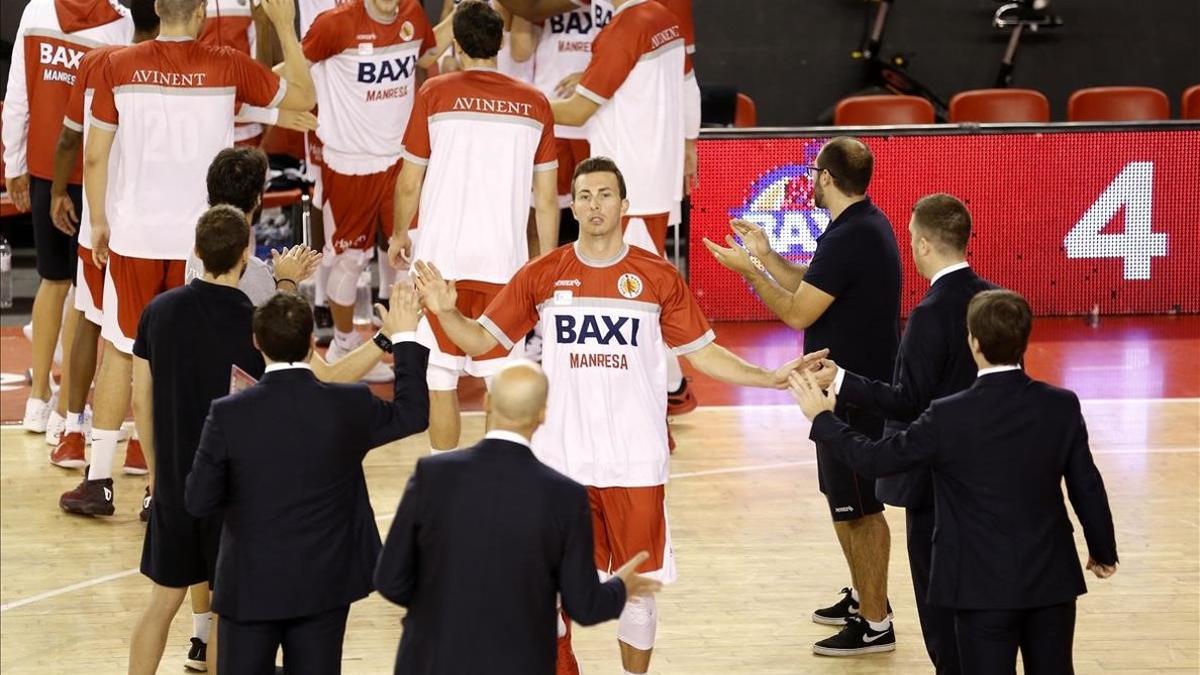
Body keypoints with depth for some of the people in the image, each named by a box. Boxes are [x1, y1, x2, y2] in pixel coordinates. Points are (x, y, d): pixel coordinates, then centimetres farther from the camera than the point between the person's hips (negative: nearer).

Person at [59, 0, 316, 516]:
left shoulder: (119, 67, -4)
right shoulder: (228, 67, -7)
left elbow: (94, 156, -1)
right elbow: (303, 96, 6)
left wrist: (98, 222, 11)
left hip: (133, 235, 1)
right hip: (201, 238, -1)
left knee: (119, 351, 13)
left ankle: (98, 479, 14)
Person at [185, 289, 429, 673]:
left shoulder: (229, 415, -14)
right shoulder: (349, 407, -10)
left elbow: (198, 502, -8)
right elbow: (412, 413, 11)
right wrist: (405, 338, 21)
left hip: (250, 586, -2)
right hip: (324, 585, 2)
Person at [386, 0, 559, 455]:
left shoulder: (436, 94, -2)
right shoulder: (534, 105, 4)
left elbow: (410, 183, 1)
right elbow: (546, 199, 5)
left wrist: (400, 236, 18)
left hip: (441, 259, -2)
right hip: (504, 263, 2)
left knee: (440, 380, 8)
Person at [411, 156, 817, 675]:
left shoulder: (659, 278, 1)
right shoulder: (542, 276, 2)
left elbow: (702, 353, 7)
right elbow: (481, 340, 4)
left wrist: (770, 377, -4)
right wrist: (445, 311, -16)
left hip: (635, 463, 0)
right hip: (560, 461, 1)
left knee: (637, 589, 6)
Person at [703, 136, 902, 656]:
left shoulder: (849, 238, -25)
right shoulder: (866, 224, 8)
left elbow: (797, 312, -21)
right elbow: (811, 287, 14)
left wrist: (748, 269, -10)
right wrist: (765, 257, 14)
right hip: (853, 384, 11)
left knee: (858, 506, -2)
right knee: (846, 500, 22)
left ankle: (876, 623, 6)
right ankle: (863, 596, 36)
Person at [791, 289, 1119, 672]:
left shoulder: (949, 418, -15)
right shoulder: (1062, 406, -6)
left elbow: (875, 459, -7)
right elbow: (1088, 488, 2)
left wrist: (822, 419, 9)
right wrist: (1104, 552, 18)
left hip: (984, 586, -3)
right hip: (1052, 580, 3)